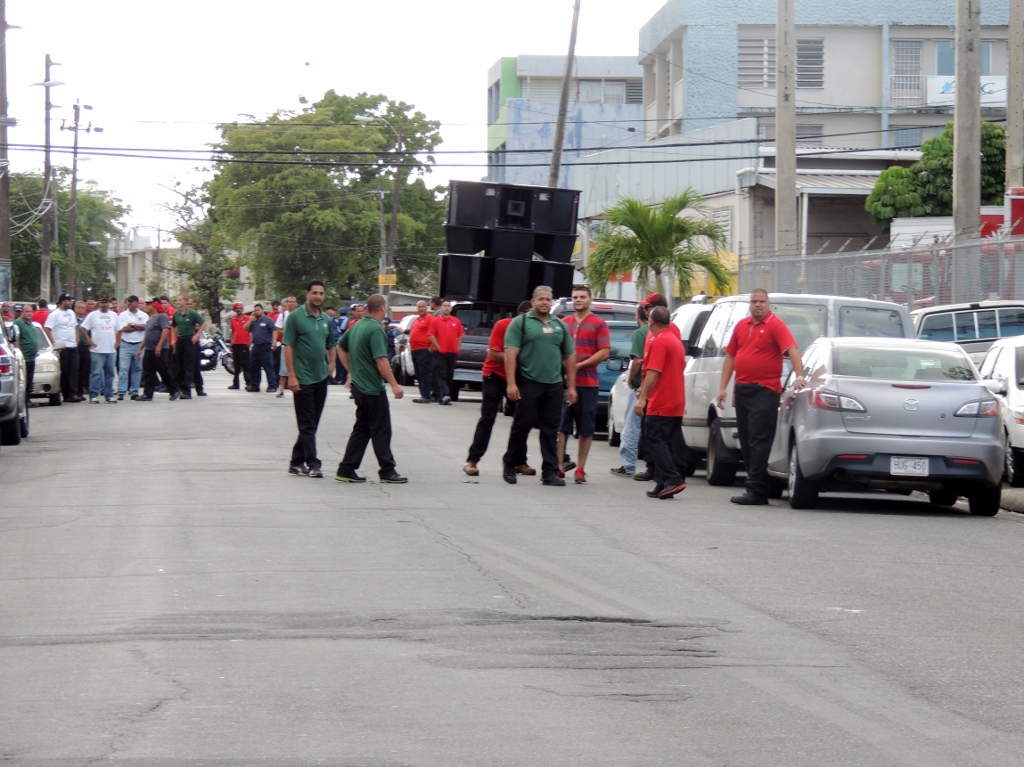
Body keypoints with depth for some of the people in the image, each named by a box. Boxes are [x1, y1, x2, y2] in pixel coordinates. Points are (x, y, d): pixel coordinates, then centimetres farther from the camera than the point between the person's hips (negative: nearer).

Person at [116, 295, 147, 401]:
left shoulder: (143, 315, 8)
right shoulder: (123, 315, 4)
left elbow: (145, 327, -8)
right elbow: (123, 329, -8)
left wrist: (132, 325, -8)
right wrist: (138, 327, -4)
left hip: (139, 344, 2)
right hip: (126, 344, -2)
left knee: (137, 369, 5)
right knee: (123, 368, -7)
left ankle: (134, 392, 11)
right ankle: (121, 392, -9)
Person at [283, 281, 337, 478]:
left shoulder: (326, 320, 12)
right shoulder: (296, 316, -7)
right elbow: (289, 346, -10)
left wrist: (331, 363, 6)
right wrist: (291, 375, -16)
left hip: (321, 378, 7)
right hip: (303, 378, -7)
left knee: (312, 423, 10)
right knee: (307, 424, -4)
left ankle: (297, 462, 18)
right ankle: (312, 464, -5)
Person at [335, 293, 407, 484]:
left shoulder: (356, 327, 10)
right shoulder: (376, 329, -18)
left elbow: (341, 348, 23)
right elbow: (381, 360, -25)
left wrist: (352, 371, 26)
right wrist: (394, 384, -24)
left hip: (359, 386, 9)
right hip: (373, 389, -9)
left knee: (361, 429, 12)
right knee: (381, 431, -1)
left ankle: (346, 470, 10)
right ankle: (387, 472, 3)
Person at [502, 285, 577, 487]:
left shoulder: (560, 326, 15)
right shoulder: (521, 322, 2)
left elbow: (569, 357, 17)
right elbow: (511, 353, -7)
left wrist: (571, 386, 9)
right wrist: (511, 383, -16)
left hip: (554, 385, 4)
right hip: (528, 383, -4)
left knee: (550, 429, 3)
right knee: (523, 424, 0)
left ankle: (550, 471, 4)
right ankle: (510, 464, 15)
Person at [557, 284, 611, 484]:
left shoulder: (599, 324, 0)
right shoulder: (564, 323, 14)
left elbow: (604, 353, -7)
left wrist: (580, 365, -13)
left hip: (587, 383, -3)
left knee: (586, 429, 1)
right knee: (560, 426, 2)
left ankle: (580, 470, 6)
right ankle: (559, 465, 6)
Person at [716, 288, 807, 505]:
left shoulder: (775, 325, -7)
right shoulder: (741, 326, 13)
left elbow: (792, 350, -18)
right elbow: (730, 357, 17)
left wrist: (799, 376, -32)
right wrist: (723, 388, 12)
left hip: (764, 391, -7)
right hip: (742, 389, 7)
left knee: (758, 442, -9)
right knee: (746, 442, 11)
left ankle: (756, 491, -10)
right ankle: (757, 486, 18)